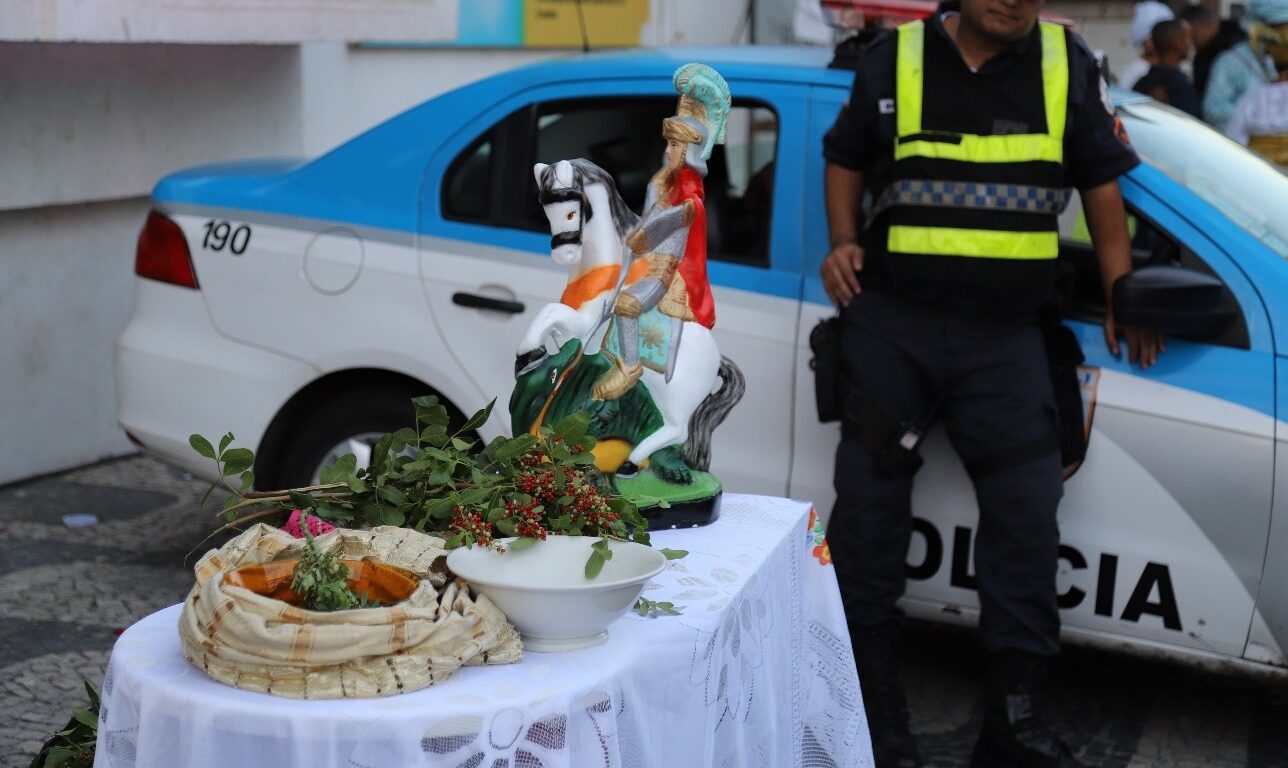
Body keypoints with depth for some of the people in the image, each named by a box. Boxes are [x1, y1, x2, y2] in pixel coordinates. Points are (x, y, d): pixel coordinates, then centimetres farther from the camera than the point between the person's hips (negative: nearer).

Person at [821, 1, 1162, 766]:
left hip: (1006, 335, 0)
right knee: (870, 498, 4)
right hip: (893, 320, 0)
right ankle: (871, 694, 19)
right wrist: (844, 243, 1)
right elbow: (846, 158, 16)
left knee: (1027, 510, -2)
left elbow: (1101, 181, 10)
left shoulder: (1068, 65, 4)